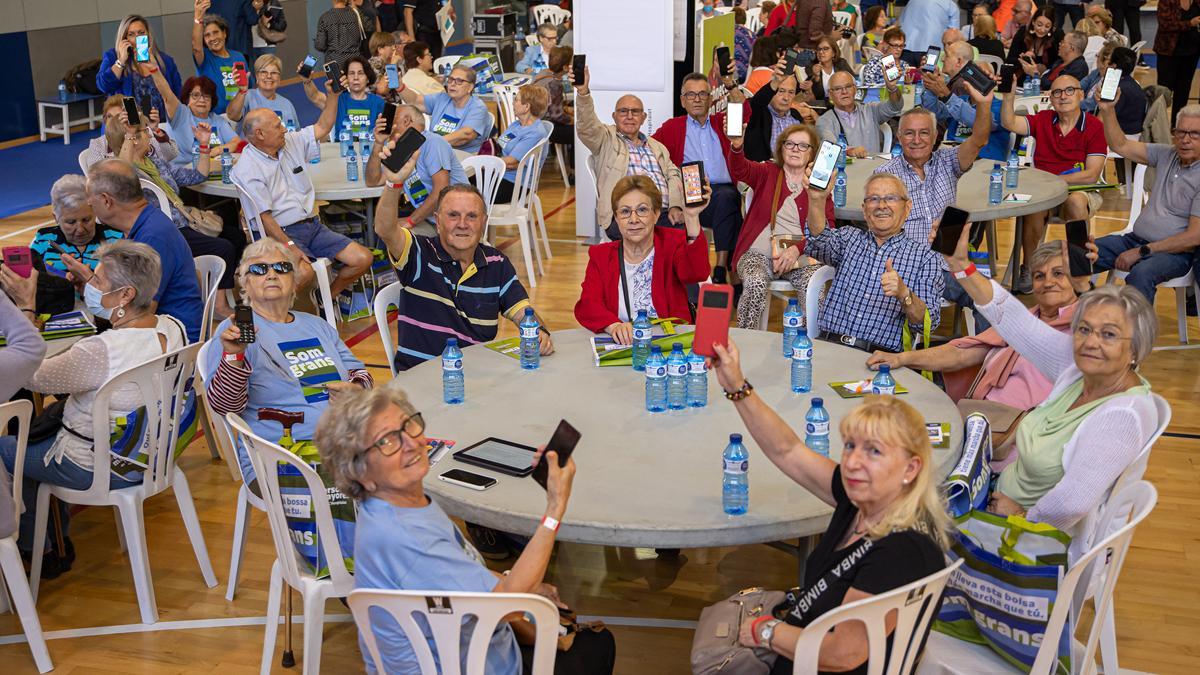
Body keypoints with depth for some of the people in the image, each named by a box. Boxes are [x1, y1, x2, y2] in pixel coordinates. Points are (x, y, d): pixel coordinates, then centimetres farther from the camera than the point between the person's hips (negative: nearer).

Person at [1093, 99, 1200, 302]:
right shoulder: (1167, 155, 10)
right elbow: (1120, 146, 13)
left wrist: (1142, 251, -17)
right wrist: (1108, 109, -2)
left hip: (1174, 252, -7)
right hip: (1136, 239, 7)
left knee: (1141, 273, -39)